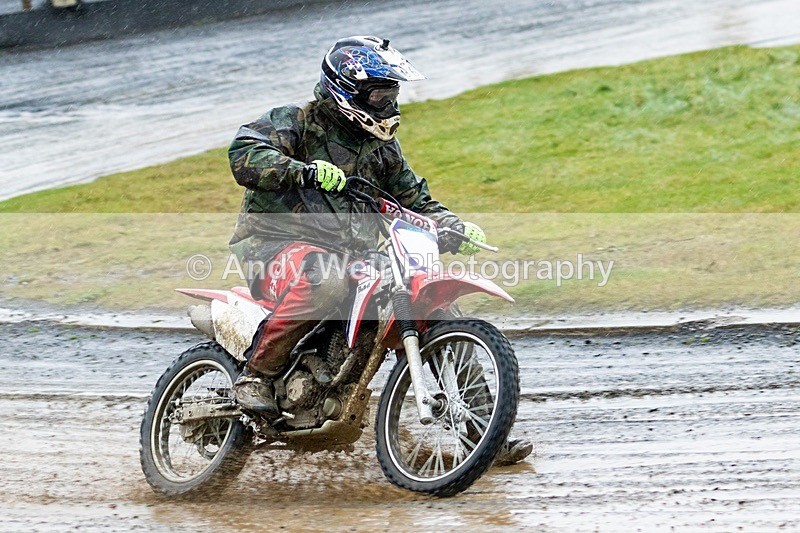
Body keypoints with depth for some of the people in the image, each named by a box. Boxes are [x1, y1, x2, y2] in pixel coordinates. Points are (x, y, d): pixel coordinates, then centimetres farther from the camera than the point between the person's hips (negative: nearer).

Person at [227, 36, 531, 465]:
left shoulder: (382, 150, 20)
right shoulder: (294, 123, 0)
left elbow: (416, 203, 22)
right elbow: (244, 155, -18)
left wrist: (455, 229, 0)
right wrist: (304, 171, -34)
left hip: (350, 252, 7)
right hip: (276, 242, -7)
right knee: (324, 277, -42)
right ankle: (256, 374, -29)